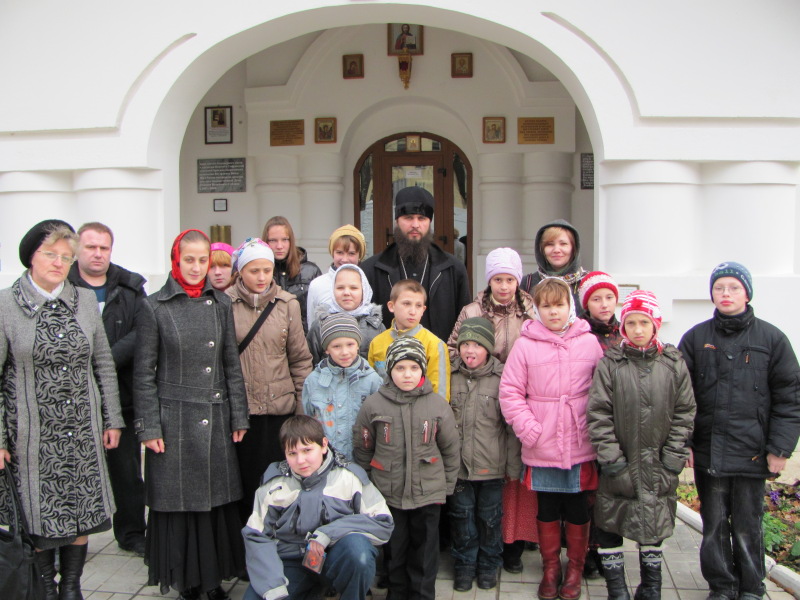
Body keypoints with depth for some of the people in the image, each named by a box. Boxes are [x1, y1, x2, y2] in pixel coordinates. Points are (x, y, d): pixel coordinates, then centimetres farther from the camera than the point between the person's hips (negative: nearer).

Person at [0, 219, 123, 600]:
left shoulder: (85, 301, 5)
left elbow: (104, 364, 10)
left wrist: (112, 420, 7)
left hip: (83, 430, 3)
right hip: (32, 434, -3)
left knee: (82, 511, 9)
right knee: (38, 516, 6)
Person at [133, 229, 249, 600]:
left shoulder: (220, 303, 6)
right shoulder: (154, 307, -3)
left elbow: (232, 364, 9)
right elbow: (143, 373, -2)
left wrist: (238, 416, 7)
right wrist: (148, 427, -5)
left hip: (216, 418, 3)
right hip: (174, 419, -3)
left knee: (218, 500, 7)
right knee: (179, 502, 5)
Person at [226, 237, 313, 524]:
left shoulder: (287, 304, 3)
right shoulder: (225, 303, -2)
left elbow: (300, 358, 7)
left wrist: (304, 407, 4)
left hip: (280, 407, 1)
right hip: (238, 408, -1)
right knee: (244, 481, 5)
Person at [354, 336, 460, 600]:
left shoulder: (437, 405, -4)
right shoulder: (373, 405, -4)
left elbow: (450, 449, 5)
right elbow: (362, 450, 5)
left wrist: (447, 486, 6)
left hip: (428, 492, 0)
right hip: (387, 494, 0)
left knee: (425, 551, 10)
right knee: (394, 549, 13)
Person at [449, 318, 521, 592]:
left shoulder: (501, 379, -7)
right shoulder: (451, 377, -1)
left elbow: (511, 425, -4)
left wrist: (513, 465, -3)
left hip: (491, 466, -2)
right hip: (458, 465, 2)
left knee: (490, 516, 12)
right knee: (461, 516, 12)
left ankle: (488, 565, 32)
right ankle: (464, 564, 30)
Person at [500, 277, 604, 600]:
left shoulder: (589, 342, 0)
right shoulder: (526, 344, -4)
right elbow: (509, 392, -3)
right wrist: (529, 428, -10)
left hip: (580, 447, 1)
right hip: (541, 449, 0)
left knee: (577, 509, 12)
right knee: (547, 509, 14)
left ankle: (575, 569, 31)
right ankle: (550, 568, 31)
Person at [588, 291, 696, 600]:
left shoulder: (674, 364, 0)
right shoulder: (610, 365, -5)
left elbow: (684, 414, 1)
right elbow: (598, 414, -7)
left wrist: (672, 458, -4)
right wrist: (611, 457, -12)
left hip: (658, 467, 1)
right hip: (619, 465, -1)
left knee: (654, 528, 14)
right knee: (610, 527, 6)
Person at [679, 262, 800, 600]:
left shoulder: (771, 338, 2)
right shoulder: (696, 338, 4)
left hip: (752, 453, -1)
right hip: (707, 452, 1)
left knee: (748, 525, 8)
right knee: (714, 524, 10)